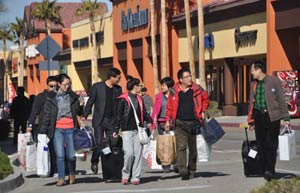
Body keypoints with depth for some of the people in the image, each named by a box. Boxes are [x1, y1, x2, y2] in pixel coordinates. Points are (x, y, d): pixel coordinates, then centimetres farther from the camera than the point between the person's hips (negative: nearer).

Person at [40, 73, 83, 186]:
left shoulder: (73, 96, 9)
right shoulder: (52, 97, 5)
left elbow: (79, 112, 13)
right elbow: (46, 115, 6)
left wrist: (81, 105, -8)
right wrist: (43, 131, 1)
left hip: (70, 129, 1)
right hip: (57, 129, -1)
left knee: (71, 155, -1)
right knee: (60, 155, -6)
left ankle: (72, 174, 25)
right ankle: (61, 178, 2)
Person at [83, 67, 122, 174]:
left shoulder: (118, 89, 8)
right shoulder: (97, 86, -3)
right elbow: (90, 102, 1)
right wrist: (84, 116, -2)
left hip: (112, 121, 3)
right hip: (99, 120, -3)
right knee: (98, 142, -7)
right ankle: (94, 162, 15)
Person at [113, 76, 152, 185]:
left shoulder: (139, 99, 16)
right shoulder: (123, 99, -3)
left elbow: (143, 112, 21)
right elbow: (119, 115, -3)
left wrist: (149, 121, 3)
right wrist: (116, 130, -5)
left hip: (138, 130, 6)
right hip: (127, 130, -5)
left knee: (138, 153, 1)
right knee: (129, 153, -13)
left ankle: (135, 177, 6)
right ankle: (125, 175, 6)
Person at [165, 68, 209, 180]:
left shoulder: (197, 89, 3)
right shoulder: (174, 91, 2)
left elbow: (205, 99, 20)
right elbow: (169, 107, 9)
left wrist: (202, 111, 11)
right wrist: (168, 121, 4)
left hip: (194, 123, 2)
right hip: (180, 123, -2)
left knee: (193, 148, 9)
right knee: (181, 147, -14)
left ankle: (191, 170, 23)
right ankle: (183, 170, -19)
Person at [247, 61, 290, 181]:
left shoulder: (274, 81, -3)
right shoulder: (253, 84, 13)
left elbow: (281, 99, -3)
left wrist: (285, 117, -7)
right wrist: (251, 120, 13)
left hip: (272, 116, -5)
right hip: (259, 116, 5)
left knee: (271, 144, -7)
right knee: (261, 144, 5)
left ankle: (270, 170, -7)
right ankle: (265, 170, 11)